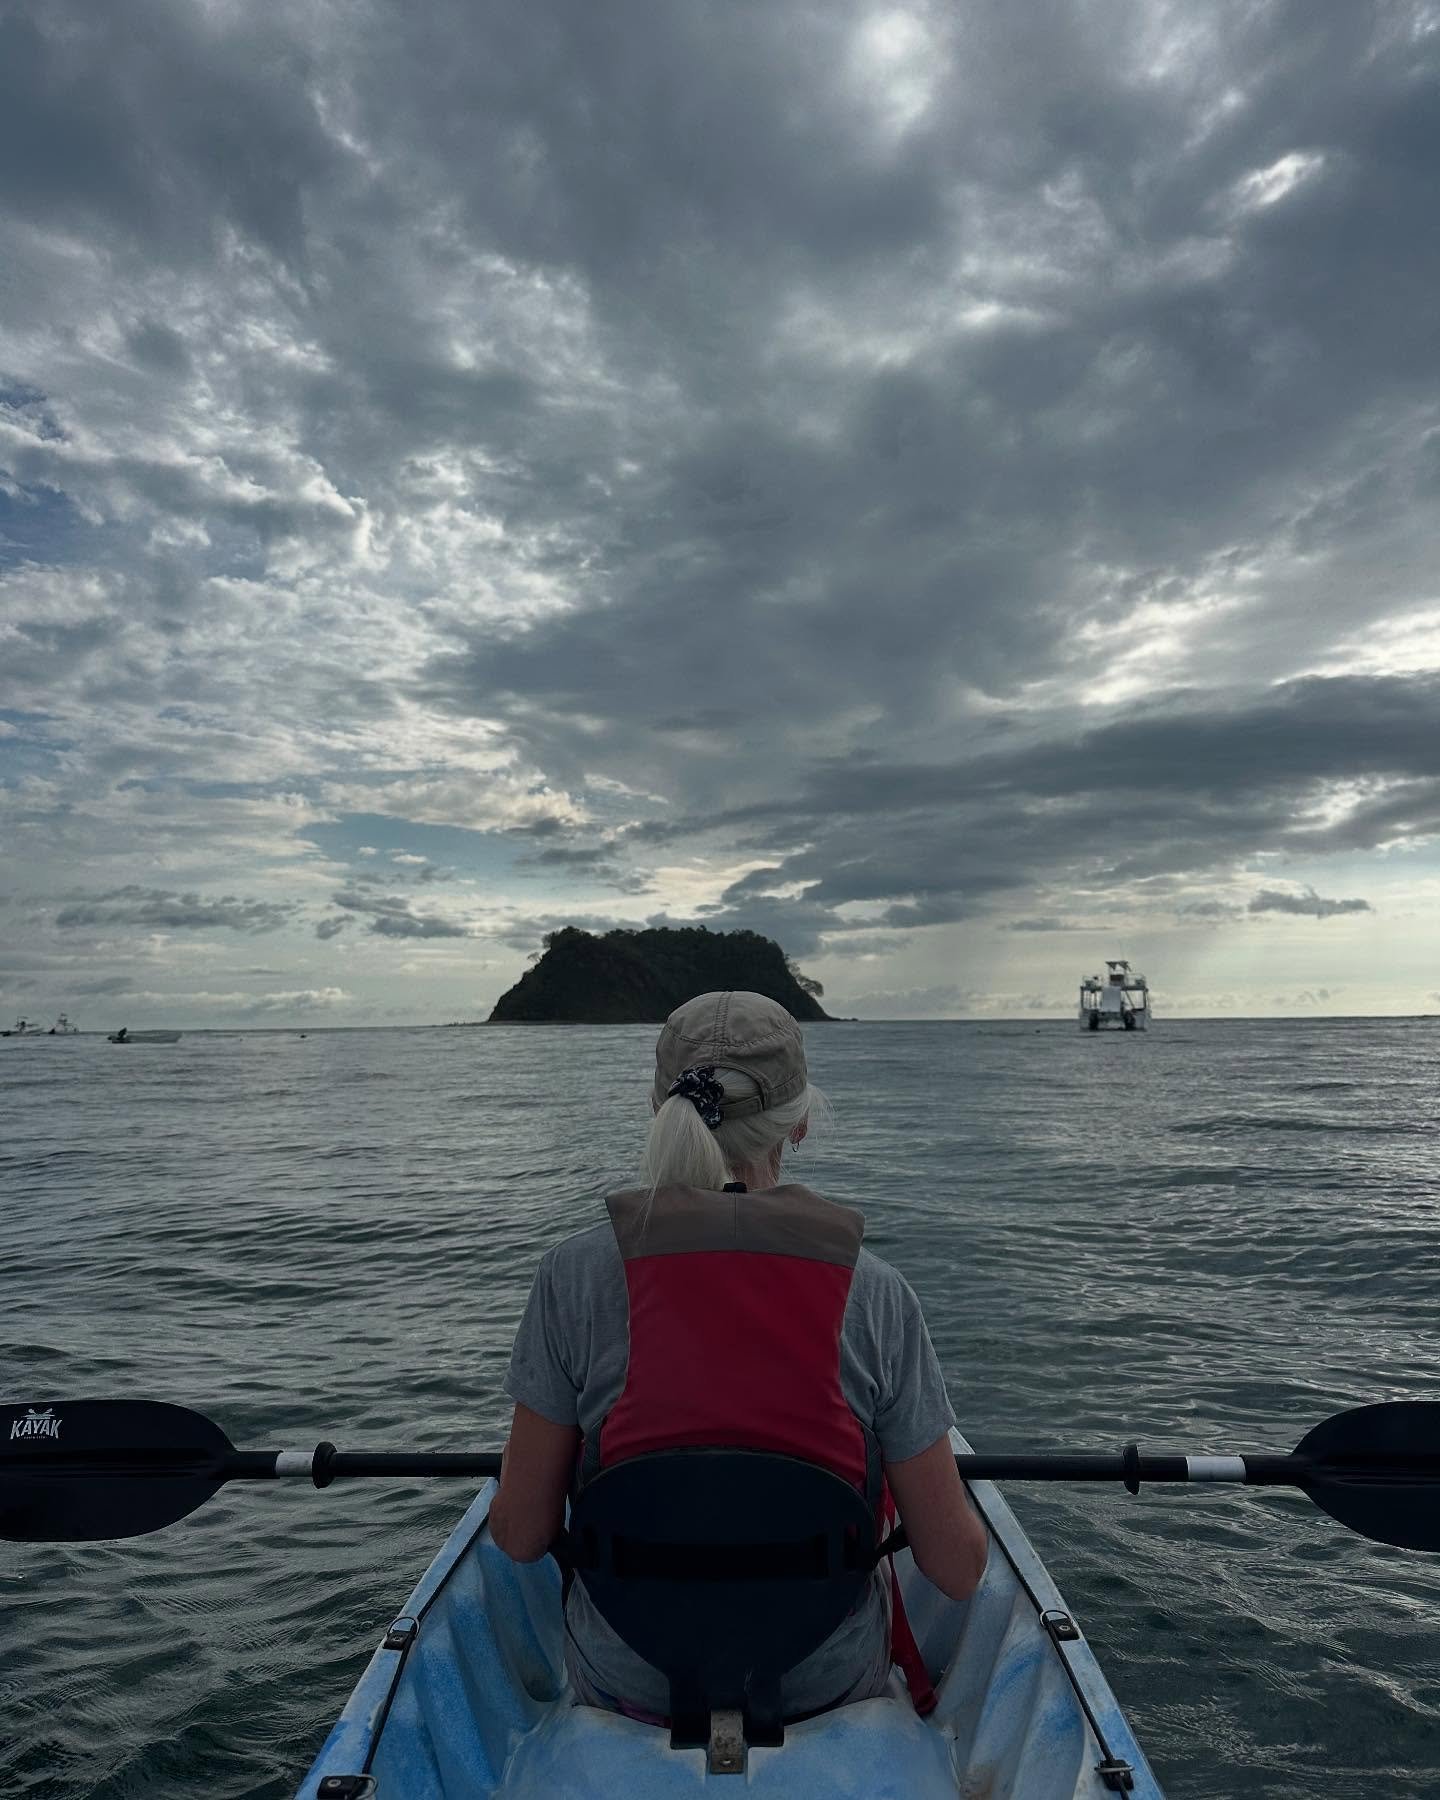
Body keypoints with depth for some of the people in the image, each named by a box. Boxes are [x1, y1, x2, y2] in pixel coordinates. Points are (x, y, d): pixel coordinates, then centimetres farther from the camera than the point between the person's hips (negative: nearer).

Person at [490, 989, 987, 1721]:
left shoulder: (575, 1273, -18)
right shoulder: (874, 1290, -16)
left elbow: (520, 1536, -10)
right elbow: (960, 1569, -10)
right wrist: (949, 1496, 13)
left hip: (627, 1685, 0)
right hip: (829, 1685, 1)